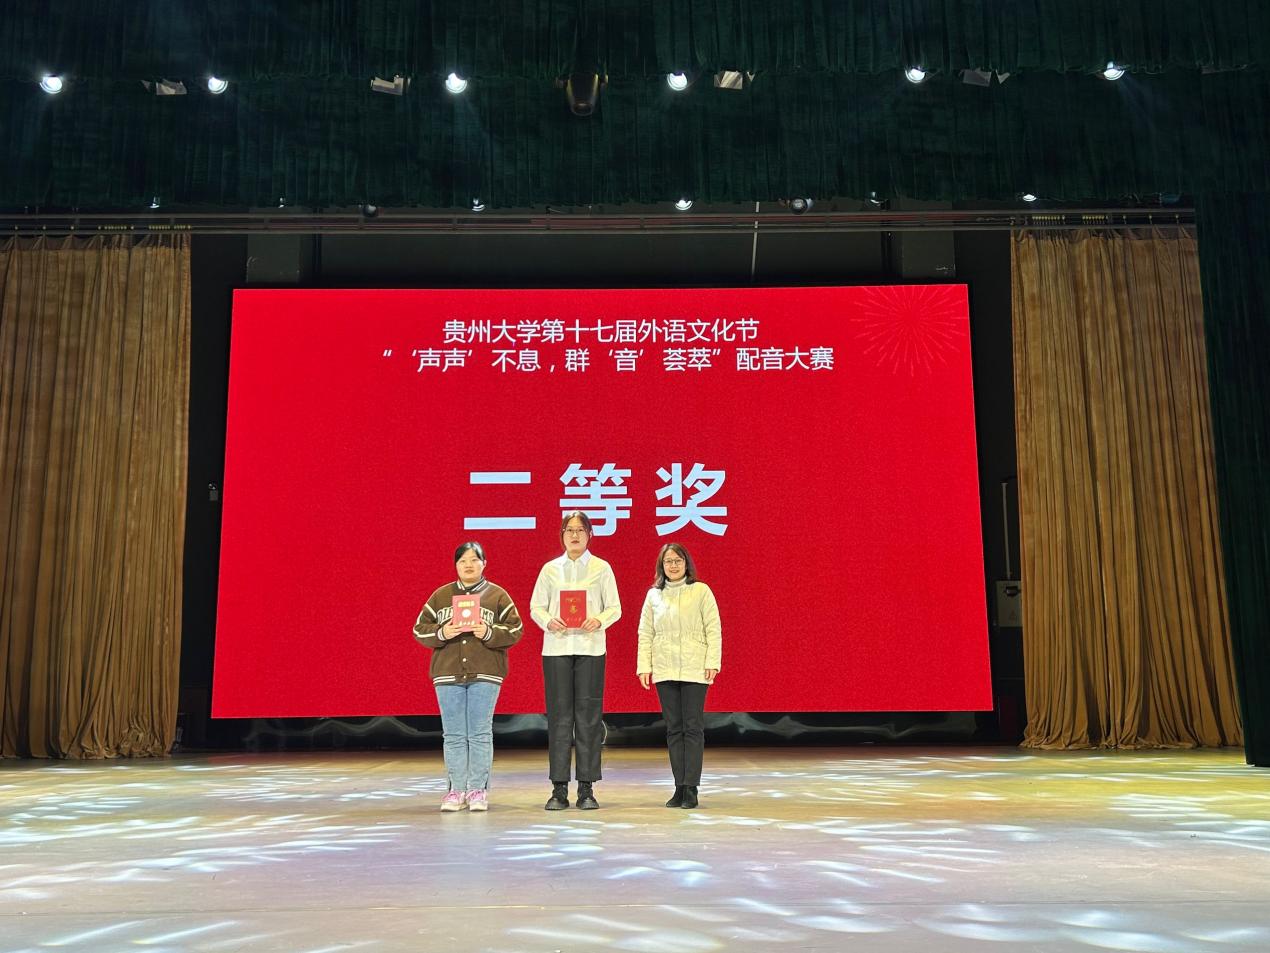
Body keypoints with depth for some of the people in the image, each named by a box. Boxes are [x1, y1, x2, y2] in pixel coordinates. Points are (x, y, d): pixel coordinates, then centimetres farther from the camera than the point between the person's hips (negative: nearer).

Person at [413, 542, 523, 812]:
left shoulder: (498, 596, 4)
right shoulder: (440, 596, 10)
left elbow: (515, 630, 0)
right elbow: (420, 629, 7)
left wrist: (489, 633, -16)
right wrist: (441, 632, -12)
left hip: (485, 674, -2)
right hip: (447, 673, 2)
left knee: (480, 734, 0)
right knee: (453, 735, 5)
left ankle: (478, 790, 8)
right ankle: (456, 790, 13)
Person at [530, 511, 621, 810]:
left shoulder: (601, 568, 6)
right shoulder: (550, 569, 9)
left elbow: (615, 608, 4)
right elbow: (535, 606, 8)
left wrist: (599, 620, -16)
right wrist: (548, 621, -13)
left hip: (590, 647, -1)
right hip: (556, 647, 1)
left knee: (588, 716, 0)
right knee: (559, 715, 1)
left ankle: (587, 788, 7)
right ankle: (559, 788, 8)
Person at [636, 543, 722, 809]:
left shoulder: (701, 591, 1)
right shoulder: (653, 595, 10)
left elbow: (713, 630, -1)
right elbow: (645, 634, 10)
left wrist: (712, 663, -8)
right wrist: (644, 666, 3)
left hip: (695, 670, -3)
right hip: (664, 670, 3)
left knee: (693, 728, -3)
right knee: (673, 729, 5)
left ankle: (691, 788, 1)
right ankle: (679, 788, 11)